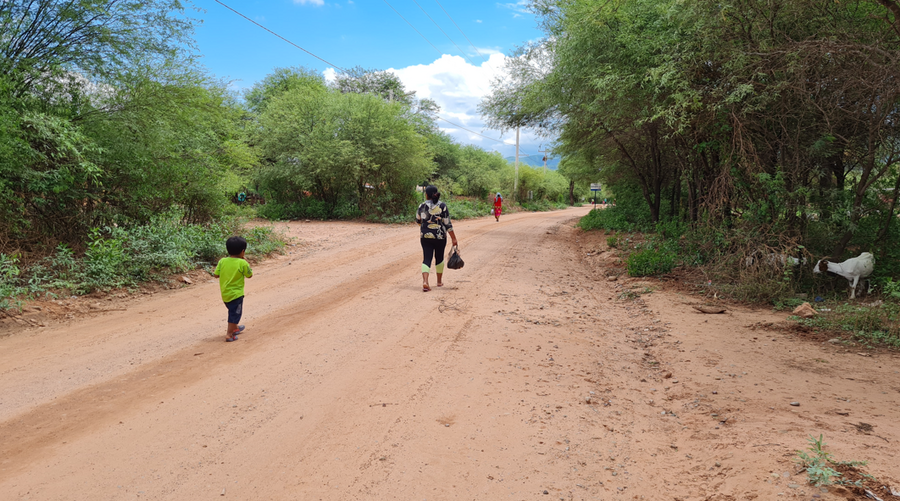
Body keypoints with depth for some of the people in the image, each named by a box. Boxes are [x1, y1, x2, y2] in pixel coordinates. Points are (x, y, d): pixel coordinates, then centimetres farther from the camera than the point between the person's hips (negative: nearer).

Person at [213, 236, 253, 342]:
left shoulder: (222, 261, -4)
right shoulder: (242, 263, -15)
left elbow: (216, 275, -1)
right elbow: (249, 275, -3)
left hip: (225, 293, 6)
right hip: (236, 294, -6)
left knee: (232, 311, 26)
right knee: (235, 313, 5)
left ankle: (235, 328, 43)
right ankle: (229, 334, 5)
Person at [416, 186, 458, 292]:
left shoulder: (422, 206, -3)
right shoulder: (443, 206, -7)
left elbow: (418, 220, 12)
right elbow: (447, 223, -9)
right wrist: (453, 238, -4)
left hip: (425, 236, 0)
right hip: (440, 236, 0)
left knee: (426, 258, 0)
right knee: (439, 258, 17)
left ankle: (425, 281, -19)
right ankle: (439, 282, 29)